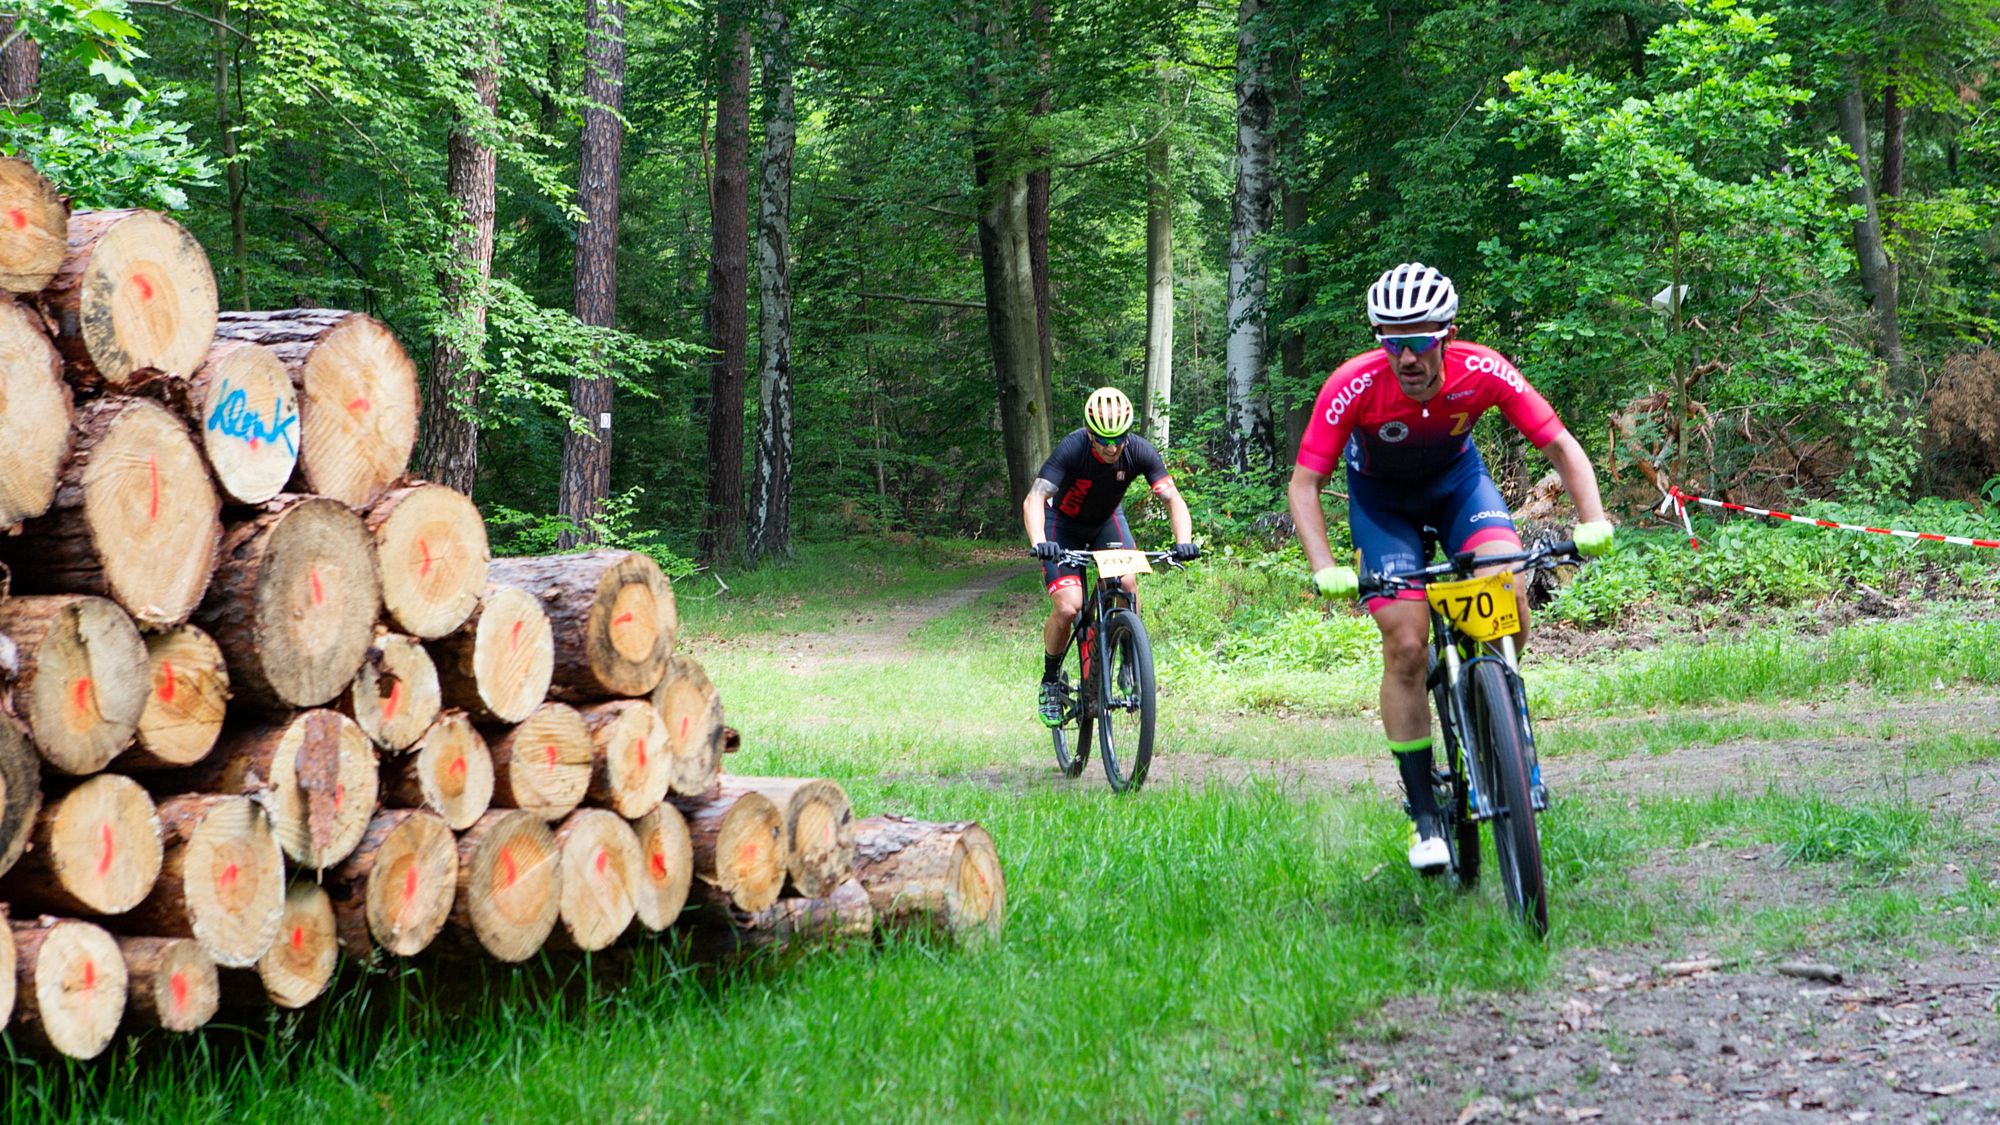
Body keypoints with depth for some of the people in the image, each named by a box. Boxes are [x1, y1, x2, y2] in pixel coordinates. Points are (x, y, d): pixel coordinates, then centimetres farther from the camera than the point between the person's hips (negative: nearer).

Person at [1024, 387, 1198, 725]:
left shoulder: (1139, 451, -25)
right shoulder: (1072, 449, -33)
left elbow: (1172, 498, -26)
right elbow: (1034, 498, -39)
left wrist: (1184, 542, -45)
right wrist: (1039, 543, -58)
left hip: (1107, 520, 3)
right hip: (1064, 524, -3)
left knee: (1127, 584, -25)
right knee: (1068, 607, -20)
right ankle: (1050, 680, 4)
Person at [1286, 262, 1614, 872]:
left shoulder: (1483, 372, -29)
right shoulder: (1354, 386, -33)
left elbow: (1561, 445, -21)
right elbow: (1304, 484, -28)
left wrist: (1593, 520, -37)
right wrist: (1325, 569, -41)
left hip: (1456, 479, 1)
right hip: (1382, 498, -1)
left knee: (1508, 589, -26)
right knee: (1406, 644, -15)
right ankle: (1423, 815, -4)